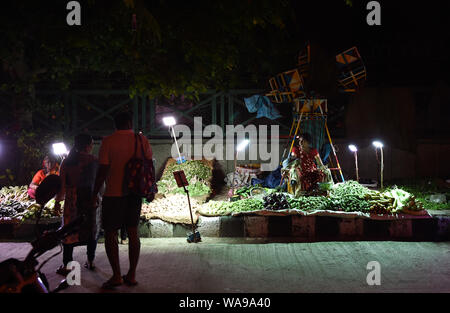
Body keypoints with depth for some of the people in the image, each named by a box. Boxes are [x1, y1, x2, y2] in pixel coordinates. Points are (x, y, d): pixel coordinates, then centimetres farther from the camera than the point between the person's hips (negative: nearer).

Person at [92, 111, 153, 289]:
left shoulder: (108, 141, -8)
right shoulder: (142, 140, 3)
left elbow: (103, 170, -11)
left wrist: (95, 194, -3)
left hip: (114, 194, -4)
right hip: (135, 194, 4)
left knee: (110, 233, 4)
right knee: (133, 232, 10)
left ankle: (116, 276, 0)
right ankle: (131, 275, 14)